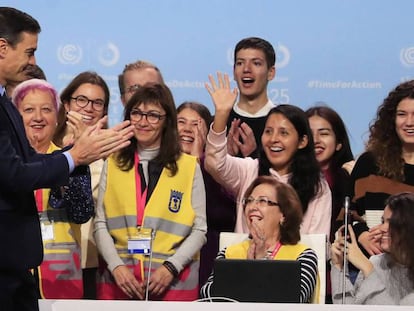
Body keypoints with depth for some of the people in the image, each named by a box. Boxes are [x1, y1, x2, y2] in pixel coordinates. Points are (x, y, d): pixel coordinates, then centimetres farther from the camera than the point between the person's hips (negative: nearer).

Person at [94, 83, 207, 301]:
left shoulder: (189, 167, 5)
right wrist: (116, 266, -7)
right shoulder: (113, 164, 10)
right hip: (119, 279, 1)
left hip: (174, 281, -1)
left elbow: (199, 229, 2)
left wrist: (170, 268, -10)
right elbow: (101, 225, 7)